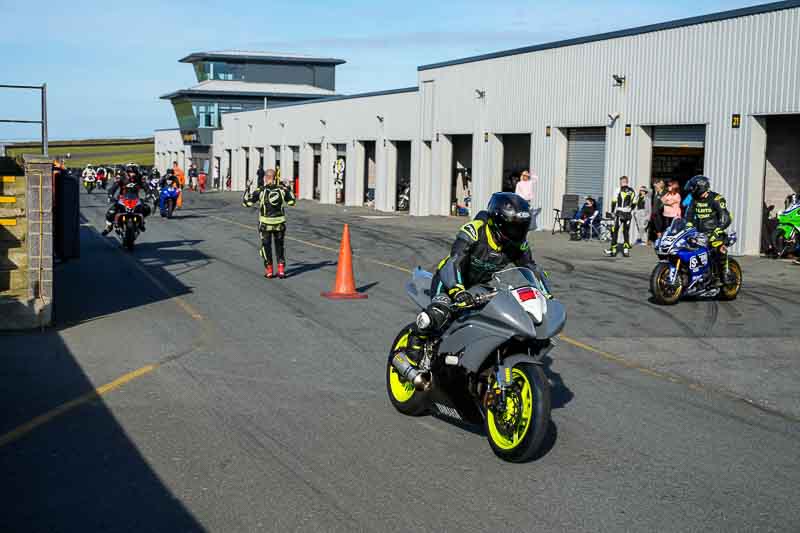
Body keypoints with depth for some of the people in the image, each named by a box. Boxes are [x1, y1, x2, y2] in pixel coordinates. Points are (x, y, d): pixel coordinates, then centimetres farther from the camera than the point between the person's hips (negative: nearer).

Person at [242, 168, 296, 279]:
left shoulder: (260, 191, -11)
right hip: (280, 223, 2)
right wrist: (288, 189, 19)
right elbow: (291, 202, 10)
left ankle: (269, 271, 14)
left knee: (266, 246, 13)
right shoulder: (282, 189, -5)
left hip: (265, 224, -2)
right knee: (279, 246, 16)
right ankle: (281, 269, 10)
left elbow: (246, 202, -6)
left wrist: (247, 189, 6)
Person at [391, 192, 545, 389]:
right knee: (439, 311, -35)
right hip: (451, 281, -7)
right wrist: (458, 291, -53)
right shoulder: (474, 231, -26)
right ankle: (408, 356, -23)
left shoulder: (518, 243, -8)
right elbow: (454, 262, -35)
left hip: (483, 288, 7)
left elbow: (531, 268, 3)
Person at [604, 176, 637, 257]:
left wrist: (612, 211, 8)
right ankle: (626, 250, 8)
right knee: (626, 232, 12)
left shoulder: (618, 190, -6)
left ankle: (613, 250, 1)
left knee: (615, 231, 2)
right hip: (628, 215, 4)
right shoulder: (632, 191, 7)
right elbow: (634, 203, 11)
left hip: (619, 214, -4)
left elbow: (614, 202, -4)